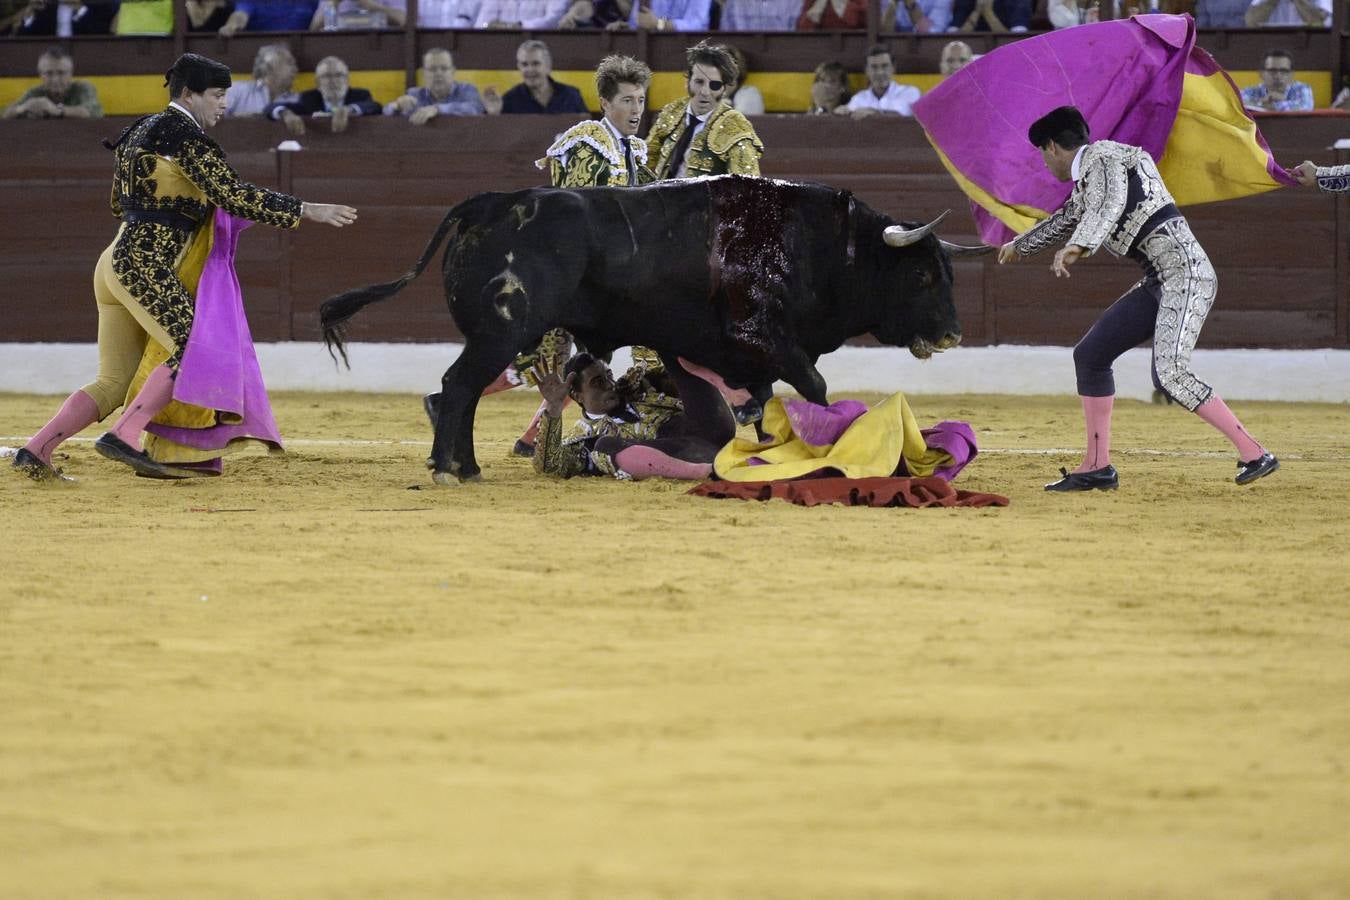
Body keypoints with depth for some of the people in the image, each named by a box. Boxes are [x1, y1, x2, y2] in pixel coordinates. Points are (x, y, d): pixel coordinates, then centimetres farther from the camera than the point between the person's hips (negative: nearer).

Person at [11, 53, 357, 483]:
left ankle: (35, 451, 0)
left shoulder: (140, 130, 20)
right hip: (148, 266, -9)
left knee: (113, 382, 8)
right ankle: (123, 438, -17)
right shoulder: (185, 135, -8)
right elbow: (235, 195, -15)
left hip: (115, 263, 9)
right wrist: (307, 211, -10)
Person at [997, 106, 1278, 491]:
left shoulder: (1102, 159, -7)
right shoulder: (1086, 181, 22)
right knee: (1090, 354, 11)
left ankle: (1254, 454, -21)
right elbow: (1066, 220, 43)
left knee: (1170, 375, -23)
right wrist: (1020, 245, 60)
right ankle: (1097, 467, 16)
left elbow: (1111, 204, -28)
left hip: (1184, 272, -10)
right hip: (1159, 283, 10)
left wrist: (1079, 246, -45)